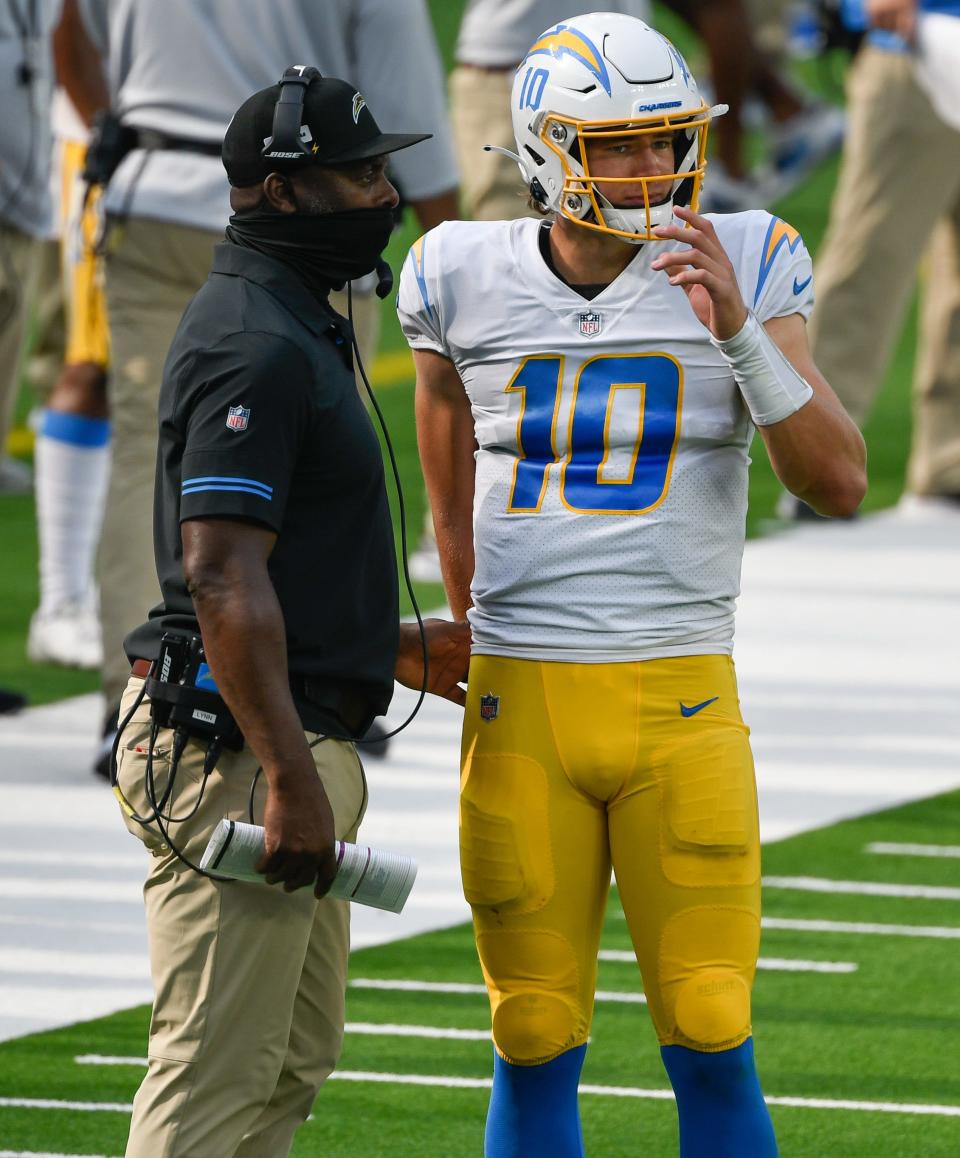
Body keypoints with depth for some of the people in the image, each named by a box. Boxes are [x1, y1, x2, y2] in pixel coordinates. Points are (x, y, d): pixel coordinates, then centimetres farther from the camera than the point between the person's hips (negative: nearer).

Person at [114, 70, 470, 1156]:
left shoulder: (292, 325, 17)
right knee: (218, 1070, -9)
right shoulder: (256, 348, -17)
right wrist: (289, 777, -27)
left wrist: (398, 647, 29)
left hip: (287, 732, 11)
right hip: (236, 742, -11)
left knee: (295, 1054, 17)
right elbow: (223, 578, -24)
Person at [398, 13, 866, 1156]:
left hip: (682, 706, -1)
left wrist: (737, 330, -20)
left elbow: (838, 481, -9)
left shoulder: (740, 270, -1)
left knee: (711, 1047, -4)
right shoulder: (467, 284, 3)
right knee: (535, 1050, 5)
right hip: (519, 705, 1)